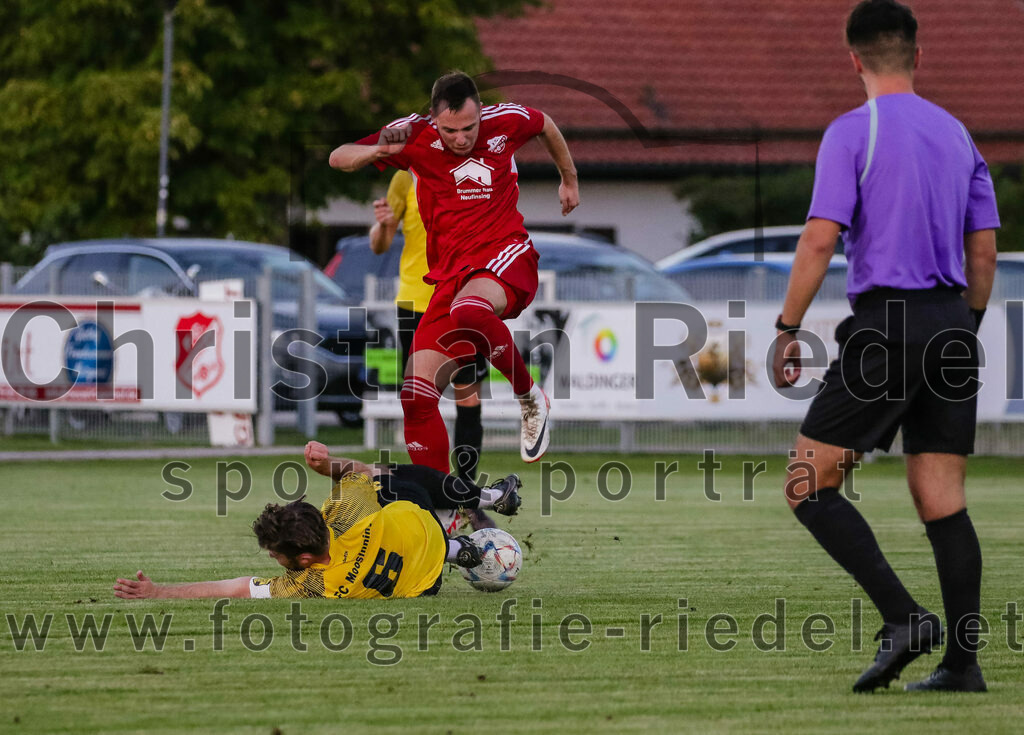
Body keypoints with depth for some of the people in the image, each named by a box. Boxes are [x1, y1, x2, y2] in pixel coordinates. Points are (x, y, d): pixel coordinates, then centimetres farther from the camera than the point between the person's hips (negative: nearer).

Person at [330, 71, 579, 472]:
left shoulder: (506, 121, -5)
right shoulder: (415, 135, -5)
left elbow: (546, 125, 19)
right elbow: (338, 158, -5)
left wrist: (569, 179, 32)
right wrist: (379, 150, -26)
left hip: (505, 256, -3)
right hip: (449, 270, 3)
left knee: (469, 311, -39)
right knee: (416, 399, -8)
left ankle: (530, 398, -16)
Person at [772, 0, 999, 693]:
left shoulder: (851, 133, -6)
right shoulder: (957, 134, 13)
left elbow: (821, 239, -13)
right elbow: (984, 249, 16)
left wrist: (787, 330, -7)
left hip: (886, 325, -6)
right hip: (952, 322, 6)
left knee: (810, 486, -2)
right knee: (941, 498, 7)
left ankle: (904, 617, -15)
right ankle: (963, 661, 1)